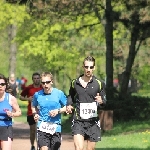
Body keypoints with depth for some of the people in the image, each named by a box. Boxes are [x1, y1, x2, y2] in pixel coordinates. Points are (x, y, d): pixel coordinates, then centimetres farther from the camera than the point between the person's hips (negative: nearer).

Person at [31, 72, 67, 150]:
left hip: (55, 127, 0)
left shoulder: (59, 93, -4)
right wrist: (35, 114, 3)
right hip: (42, 127, 0)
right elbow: (33, 106, 22)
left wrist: (58, 111, -12)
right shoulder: (37, 95, 2)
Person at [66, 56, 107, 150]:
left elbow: (104, 101, 7)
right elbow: (71, 96, 23)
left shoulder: (99, 84, 4)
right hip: (78, 121, 0)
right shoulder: (75, 83, 7)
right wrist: (69, 105, 4)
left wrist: (101, 101, -16)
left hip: (93, 122, 1)